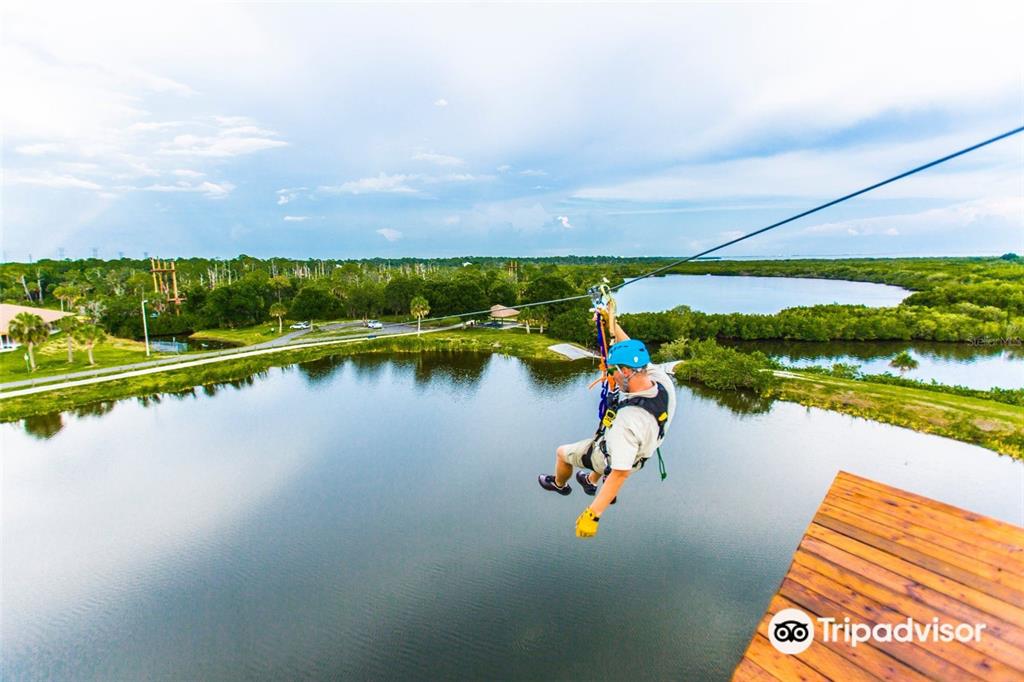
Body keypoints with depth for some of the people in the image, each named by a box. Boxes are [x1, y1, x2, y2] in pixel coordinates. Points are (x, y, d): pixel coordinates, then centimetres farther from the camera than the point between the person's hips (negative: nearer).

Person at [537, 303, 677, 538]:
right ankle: (592, 482, 62)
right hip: (641, 449, 7)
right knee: (601, 440, 39)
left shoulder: (628, 421, -46)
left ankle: (559, 484, 51)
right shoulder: (663, 380, -26)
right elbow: (635, 355, -6)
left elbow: (621, 473, -43)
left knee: (562, 452, 19)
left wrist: (592, 514, -38)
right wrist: (614, 326, -1)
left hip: (610, 458, -6)